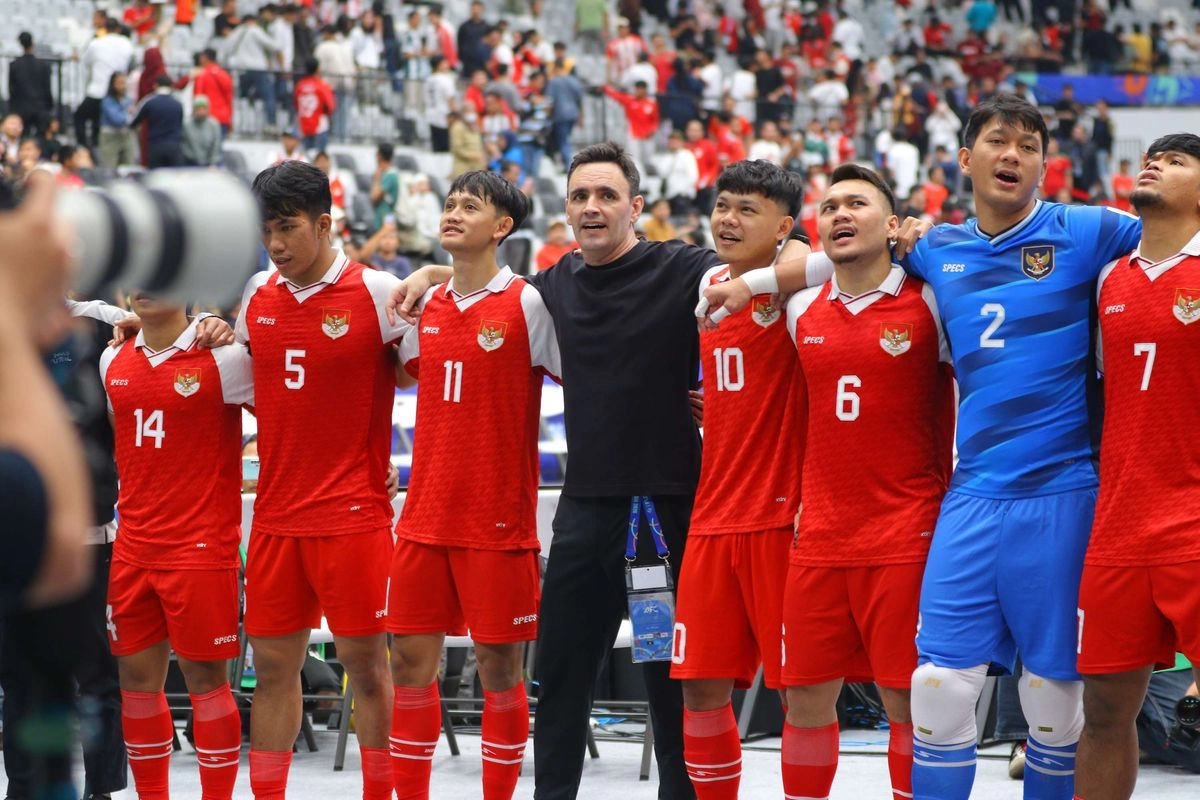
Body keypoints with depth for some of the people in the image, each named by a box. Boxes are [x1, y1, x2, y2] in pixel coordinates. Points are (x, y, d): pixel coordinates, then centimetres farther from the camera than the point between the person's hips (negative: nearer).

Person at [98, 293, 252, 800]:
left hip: (201, 549, -5)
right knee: (136, 678, 7)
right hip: (133, 547, 5)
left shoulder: (223, 358, -8)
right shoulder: (113, 362, 9)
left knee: (206, 679, -2)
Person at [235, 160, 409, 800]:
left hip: (354, 513, -5)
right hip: (276, 513, 5)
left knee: (366, 662, 0)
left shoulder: (377, 292, -8)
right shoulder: (254, 296, 8)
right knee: (272, 663, 7)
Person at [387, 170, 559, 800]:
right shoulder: (426, 306, 9)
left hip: (499, 521, -5)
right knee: (410, 656, 5)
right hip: (426, 516, 5)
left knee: (499, 665, 0)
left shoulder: (528, 305, -7)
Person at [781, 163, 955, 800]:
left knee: (907, 700, -2)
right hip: (819, 539, 4)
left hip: (905, 538, -4)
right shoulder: (801, 311, 10)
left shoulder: (929, 305, -3)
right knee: (805, 699, 5)